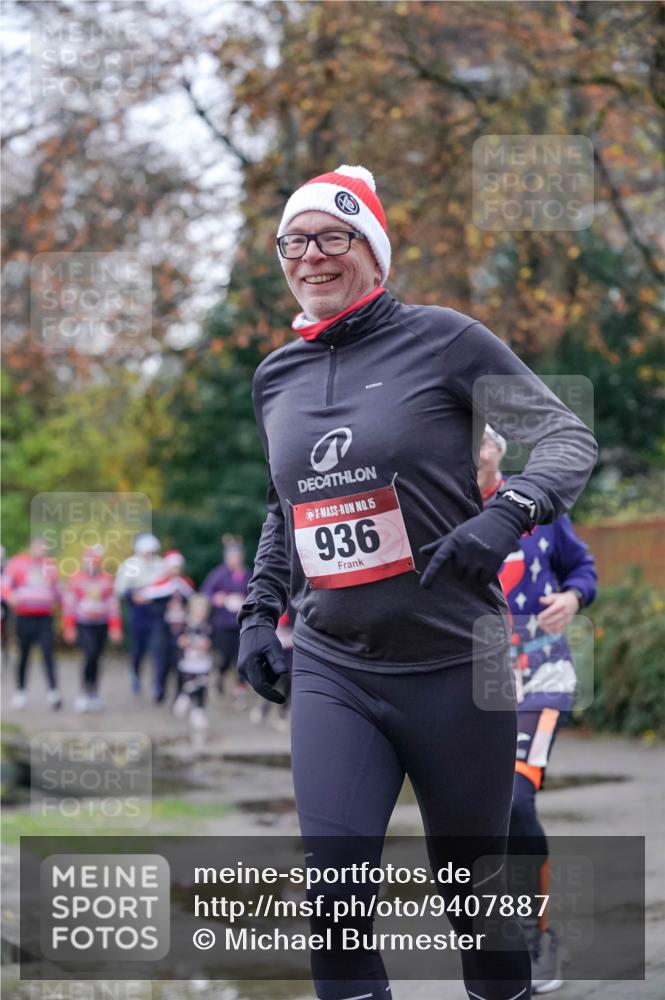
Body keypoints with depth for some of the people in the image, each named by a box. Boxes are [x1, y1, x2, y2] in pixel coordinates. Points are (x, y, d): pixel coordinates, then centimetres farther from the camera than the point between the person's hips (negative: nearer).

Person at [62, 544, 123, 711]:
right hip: (82, 626, -3)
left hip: (101, 625, 3)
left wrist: (115, 628, 5)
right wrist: (69, 627, -3)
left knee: (95, 659, 6)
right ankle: (85, 692, -9)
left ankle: (93, 696, 13)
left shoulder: (107, 579, 6)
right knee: (90, 655, -18)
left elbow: (113, 605, 9)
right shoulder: (76, 579, 0)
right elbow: (69, 603, 1)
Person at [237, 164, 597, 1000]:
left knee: (474, 890, 7)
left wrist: (505, 516, -23)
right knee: (334, 893, -12)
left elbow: (569, 438, -5)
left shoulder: (443, 340, -5)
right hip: (331, 669, 3)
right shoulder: (276, 377, 11)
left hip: (453, 664, -3)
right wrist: (259, 609, 15)